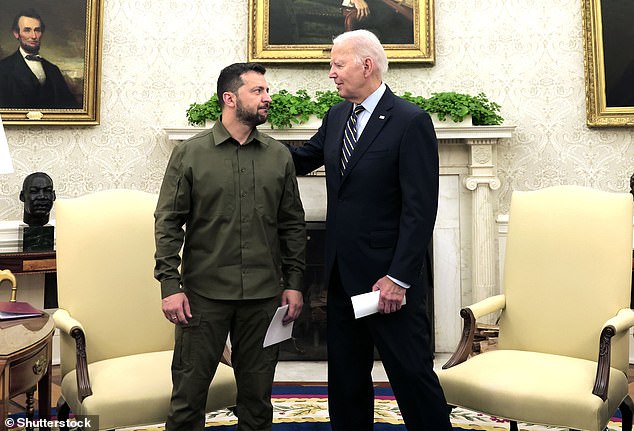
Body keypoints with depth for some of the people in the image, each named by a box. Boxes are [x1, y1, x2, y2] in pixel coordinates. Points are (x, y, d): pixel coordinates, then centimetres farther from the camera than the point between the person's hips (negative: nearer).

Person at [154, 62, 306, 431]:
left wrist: (294, 283, 5)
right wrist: (170, 284, -8)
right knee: (189, 391, 7)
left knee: (257, 394, 13)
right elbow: (168, 222, -2)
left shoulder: (279, 156, 7)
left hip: (264, 295, 3)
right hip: (204, 293, -2)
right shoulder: (190, 153, 0)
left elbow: (293, 224, 9)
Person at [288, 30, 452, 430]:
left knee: (413, 373, 4)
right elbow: (302, 158, 19)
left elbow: (421, 208, -16)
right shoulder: (336, 116, 10)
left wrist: (398, 277, -19)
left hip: (389, 276, -7)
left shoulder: (411, 121, -12)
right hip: (343, 273, 7)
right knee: (345, 376, 17)